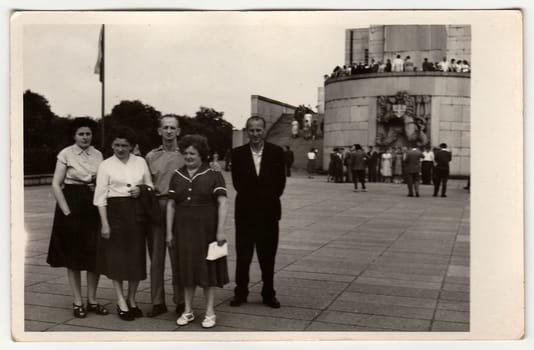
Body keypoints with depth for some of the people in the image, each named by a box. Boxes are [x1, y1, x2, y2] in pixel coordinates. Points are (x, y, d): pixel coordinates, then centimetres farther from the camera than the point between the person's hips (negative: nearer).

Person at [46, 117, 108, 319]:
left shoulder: (98, 155, 8)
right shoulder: (66, 154, -4)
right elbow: (56, 185, -7)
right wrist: (66, 211, -13)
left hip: (94, 206, 4)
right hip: (72, 206, -4)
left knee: (95, 256, 5)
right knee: (73, 256, 3)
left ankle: (92, 300, 16)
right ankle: (77, 302, 12)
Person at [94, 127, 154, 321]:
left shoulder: (140, 162, 6)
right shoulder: (106, 165, -1)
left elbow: (150, 186, 14)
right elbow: (101, 196, -3)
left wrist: (142, 190, -9)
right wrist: (104, 223, -9)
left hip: (137, 212, 3)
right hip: (115, 212, -2)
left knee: (137, 256, 6)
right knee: (116, 256, 1)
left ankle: (131, 300, 22)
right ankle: (121, 302, 12)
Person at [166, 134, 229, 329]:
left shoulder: (213, 175, -4)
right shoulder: (177, 176, 7)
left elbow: (222, 203, -10)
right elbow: (171, 204, 7)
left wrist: (220, 230, -17)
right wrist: (169, 232, 3)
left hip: (206, 229, -3)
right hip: (183, 229, 4)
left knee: (207, 267, 3)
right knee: (186, 267, 9)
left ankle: (210, 312, 13)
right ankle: (188, 310, 20)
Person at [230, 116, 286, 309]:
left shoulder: (276, 152, 1)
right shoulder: (238, 153, 2)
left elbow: (280, 181, 2)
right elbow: (237, 181, 2)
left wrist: (268, 198, -5)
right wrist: (252, 198, -3)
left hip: (269, 211, 0)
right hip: (245, 211, 0)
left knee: (268, 255, 7)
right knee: (243, 254, 6)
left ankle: (269, 294, 19)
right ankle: (240, 293, 18)